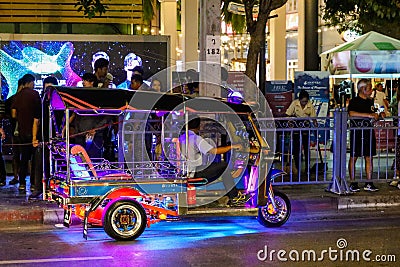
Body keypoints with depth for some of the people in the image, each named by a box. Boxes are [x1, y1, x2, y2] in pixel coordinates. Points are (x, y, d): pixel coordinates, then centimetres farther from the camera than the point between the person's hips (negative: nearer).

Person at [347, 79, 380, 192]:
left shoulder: (370, 101, 15)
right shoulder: (354, 101, -7)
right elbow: (351, 113, -25)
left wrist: (376, 116, 8)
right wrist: (368, 115, -25)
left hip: (369, 132, 6)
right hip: (356, 133, -6)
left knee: (369, 158, 5)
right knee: (353, 158, 0)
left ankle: (369, 183, 9)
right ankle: (353, 183, 7)